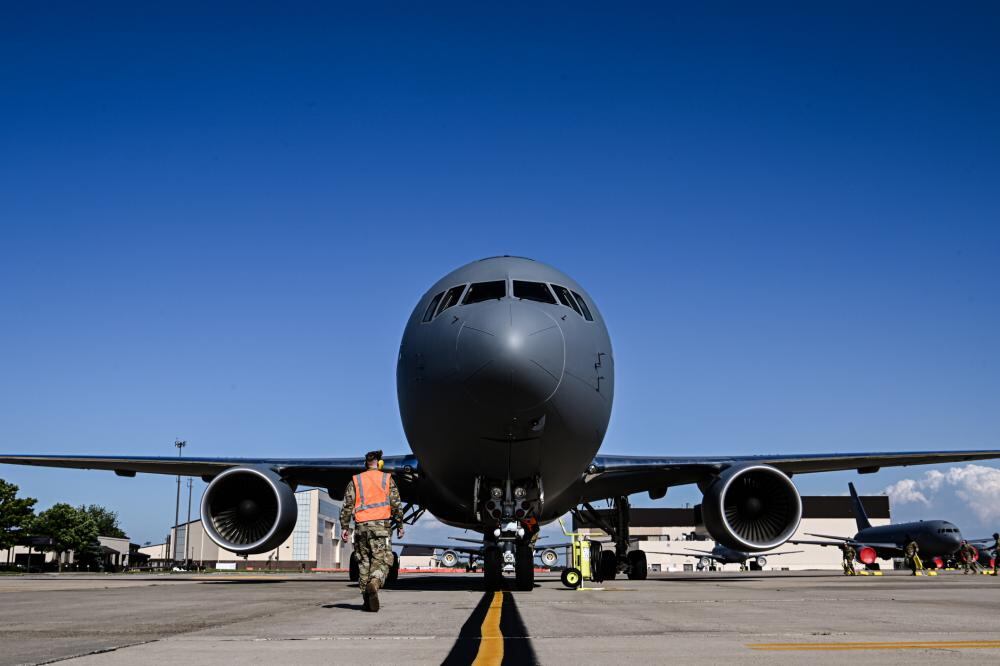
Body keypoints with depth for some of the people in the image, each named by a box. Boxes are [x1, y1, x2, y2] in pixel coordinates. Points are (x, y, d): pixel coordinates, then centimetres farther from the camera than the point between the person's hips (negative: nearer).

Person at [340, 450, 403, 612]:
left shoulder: (355, 480, 11)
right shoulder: (387, 479, 7)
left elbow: (347, 505, 4)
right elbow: (396, 504, 2)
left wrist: (344, 527, 6)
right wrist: (400, 525, 8)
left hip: (361, 526, 2)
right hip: (381, 525, -2)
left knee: (363, 562, 11)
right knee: (382, 560, -4)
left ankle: (367, 599, 11)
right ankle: (374, 583, -33)